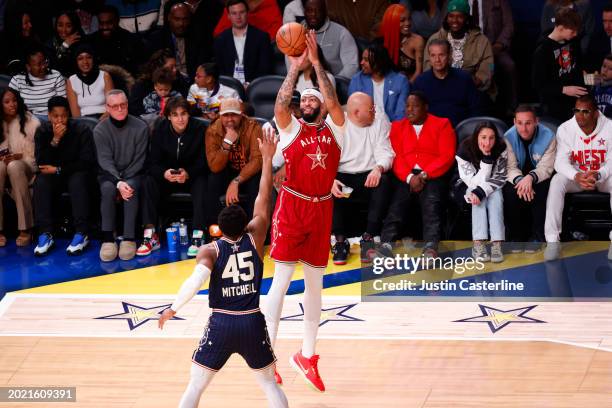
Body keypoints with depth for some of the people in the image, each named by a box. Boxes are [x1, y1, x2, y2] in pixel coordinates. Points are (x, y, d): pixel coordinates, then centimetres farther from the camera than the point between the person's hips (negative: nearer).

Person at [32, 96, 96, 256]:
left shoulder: (81, 131, -11)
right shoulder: (42, 132, -3)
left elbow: (87, 162, -13)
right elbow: (41, 163, -11)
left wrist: (58, 169, -15)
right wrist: (55, 140, -24)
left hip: (77, 173, -2)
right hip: (53, 176, 2)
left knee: (77, 181, -35)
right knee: (40, 182, -28)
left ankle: (82, 233, -35)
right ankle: (45, 234, -30)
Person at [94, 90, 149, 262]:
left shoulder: (140, 127, -6)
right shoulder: (100, 130, -5)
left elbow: (139, 160, -5)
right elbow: (105, 160, -12)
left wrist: (125, 179, -17)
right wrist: (118, 182, -27)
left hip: (132, 174, 0)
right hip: (109, 174, 0)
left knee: (131, 188, -33)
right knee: (108, 188, -33)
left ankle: (129, 238, -32)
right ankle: (107, 238, -31)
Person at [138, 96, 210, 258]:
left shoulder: (200, 130, -12)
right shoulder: (160, 131, -5)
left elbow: (204, 161, -12)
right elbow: (153, 163, -7)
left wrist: (188, 174, -31)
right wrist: (164, 173, -30)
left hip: (193, 176, -2)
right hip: (168, 177, 2)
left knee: (201, 184, -35)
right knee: (148, 182, -26)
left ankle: (198, 237, -37)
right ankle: (150, 237, -28)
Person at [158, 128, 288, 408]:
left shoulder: (210, 251, -7)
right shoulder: (254, 238, 0)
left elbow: (198, 278, -26)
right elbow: (264, 200, 6)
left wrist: (173, 309, -18)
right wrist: (267, 158, 11)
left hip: (220, 324, -2)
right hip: (253, 323, 2)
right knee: (270, 383, 18)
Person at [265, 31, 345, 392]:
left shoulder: (334, 128, 9)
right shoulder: (291, 128, 4)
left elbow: (333, 102, -8)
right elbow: (280, 106, -15)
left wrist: (317, 63, -11)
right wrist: (296, 68, -11)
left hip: (321, 209, 3)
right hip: (292, 206, -3)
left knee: (315, 284, 9)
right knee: (282, 279, -6)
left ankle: (307, 356, 18)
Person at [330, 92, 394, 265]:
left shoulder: (380, 120, 5)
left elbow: (385, 153, -3)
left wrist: (379, 168, -27)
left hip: (369, 176, 1)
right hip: (343, 177, -1)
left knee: (384, 181, -32)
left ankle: (368, 238, -27)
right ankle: (340, 240, -22)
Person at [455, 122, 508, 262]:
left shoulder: (501, 149, -21)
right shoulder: (465, 150, -26)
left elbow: (499, 178, -19)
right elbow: (475, 182, -30)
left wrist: (481, 192, -35)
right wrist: (487, 159, -42)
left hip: (492, 188, 2)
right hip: (469, 188, -2)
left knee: (496, 195, -29)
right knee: (479, 197, -32)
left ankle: (496, 244, -39)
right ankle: (478, 244, -39)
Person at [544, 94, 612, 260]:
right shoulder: (565, 129, -14)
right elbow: (561, 161, -19)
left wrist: (597, 175, -38)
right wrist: (577, 176, -40)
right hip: (576, 175, 1)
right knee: (556, 181, -30)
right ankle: (552, 240, -29)